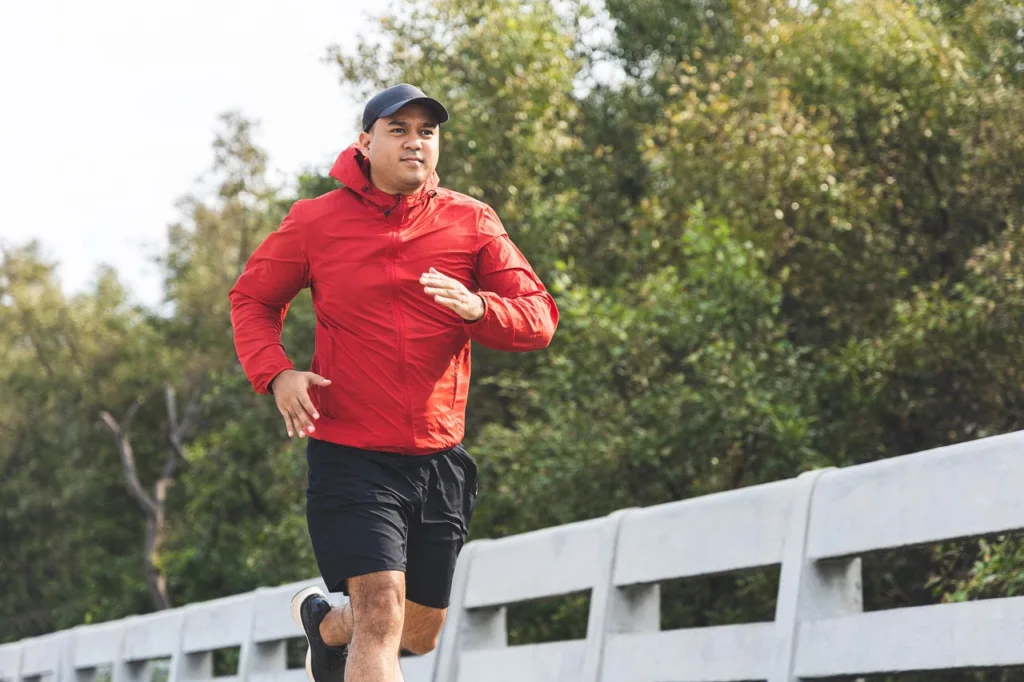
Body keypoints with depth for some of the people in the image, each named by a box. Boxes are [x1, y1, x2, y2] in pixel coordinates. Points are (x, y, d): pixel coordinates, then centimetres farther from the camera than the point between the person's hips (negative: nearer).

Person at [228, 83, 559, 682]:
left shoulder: (472, 223, 2)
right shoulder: (316, 222, -2)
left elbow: (540, 318, -3)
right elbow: (252, 298, 12)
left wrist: (479, 309, -25)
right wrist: (275, 373, -7)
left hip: (439, 458, 4)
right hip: (350, 457, -4)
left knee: (419, 633, 17)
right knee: (381, 612, -21)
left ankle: (325, 623, 49)